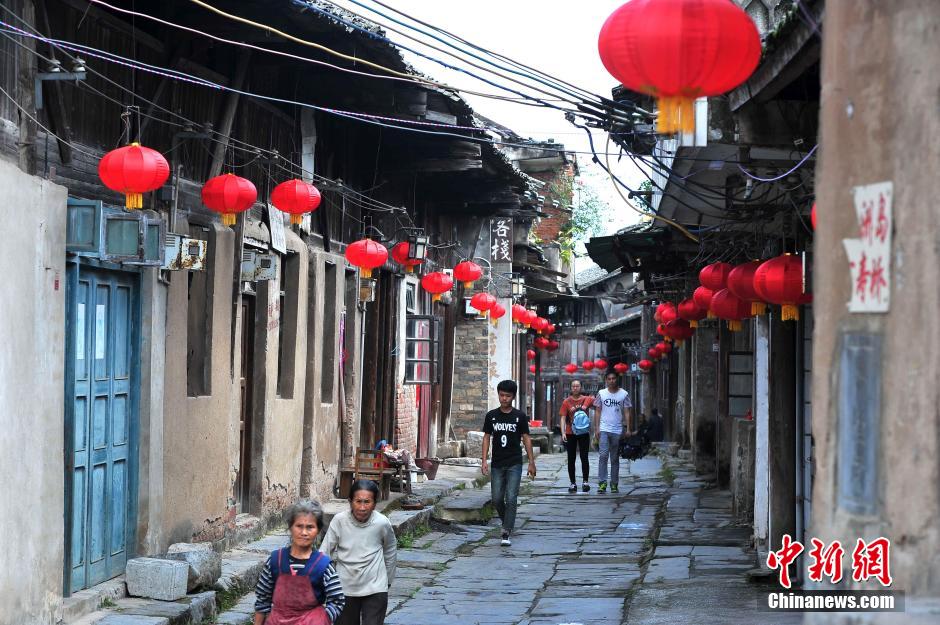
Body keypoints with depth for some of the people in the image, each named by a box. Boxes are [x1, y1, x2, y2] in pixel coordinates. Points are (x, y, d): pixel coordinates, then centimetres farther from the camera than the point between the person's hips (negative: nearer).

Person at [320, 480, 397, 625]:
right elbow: (324, 552, -8)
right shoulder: (339, 521, -16)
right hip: (345, 588, 1)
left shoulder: (382, 523, -13)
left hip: (375, 590, -1)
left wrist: (388, 579, 17)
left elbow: (390, 552, 6)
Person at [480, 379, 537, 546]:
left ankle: (506, 534, -9)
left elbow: (526, 439, 2)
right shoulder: (491, 416, 3)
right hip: (497, 464, 3)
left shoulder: (520, 416, -1)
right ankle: (507, 523, 30)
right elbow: (487, 438, 7)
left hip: (514, 464, -2)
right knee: (497, 498, 4)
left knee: (511, 498, -10)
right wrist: (484, 461, -1)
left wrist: (531, 462, -1)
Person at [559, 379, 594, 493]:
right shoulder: (567, 402, 1)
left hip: (584, 433, -1)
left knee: (584, 458, -1)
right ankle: (573, 483, 10)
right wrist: (563, 432, -12)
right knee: (571, 459, 5)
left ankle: (585, 481, 5)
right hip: (570, 433, 1)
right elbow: (563, 418, -2)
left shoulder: (587, 399, 1)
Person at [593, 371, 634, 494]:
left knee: (615, 458, 7)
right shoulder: (602, 393, 6)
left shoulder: (623, 394, 4)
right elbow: (598, 411, 8)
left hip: (617, 430, 0)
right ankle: (602, 483, -13)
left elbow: (627, 412, 4)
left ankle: (614, 484, 14)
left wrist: (628, 429, -4)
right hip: (604, 429, 0)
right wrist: (597, 428, 0)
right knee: (603, 455, -13)